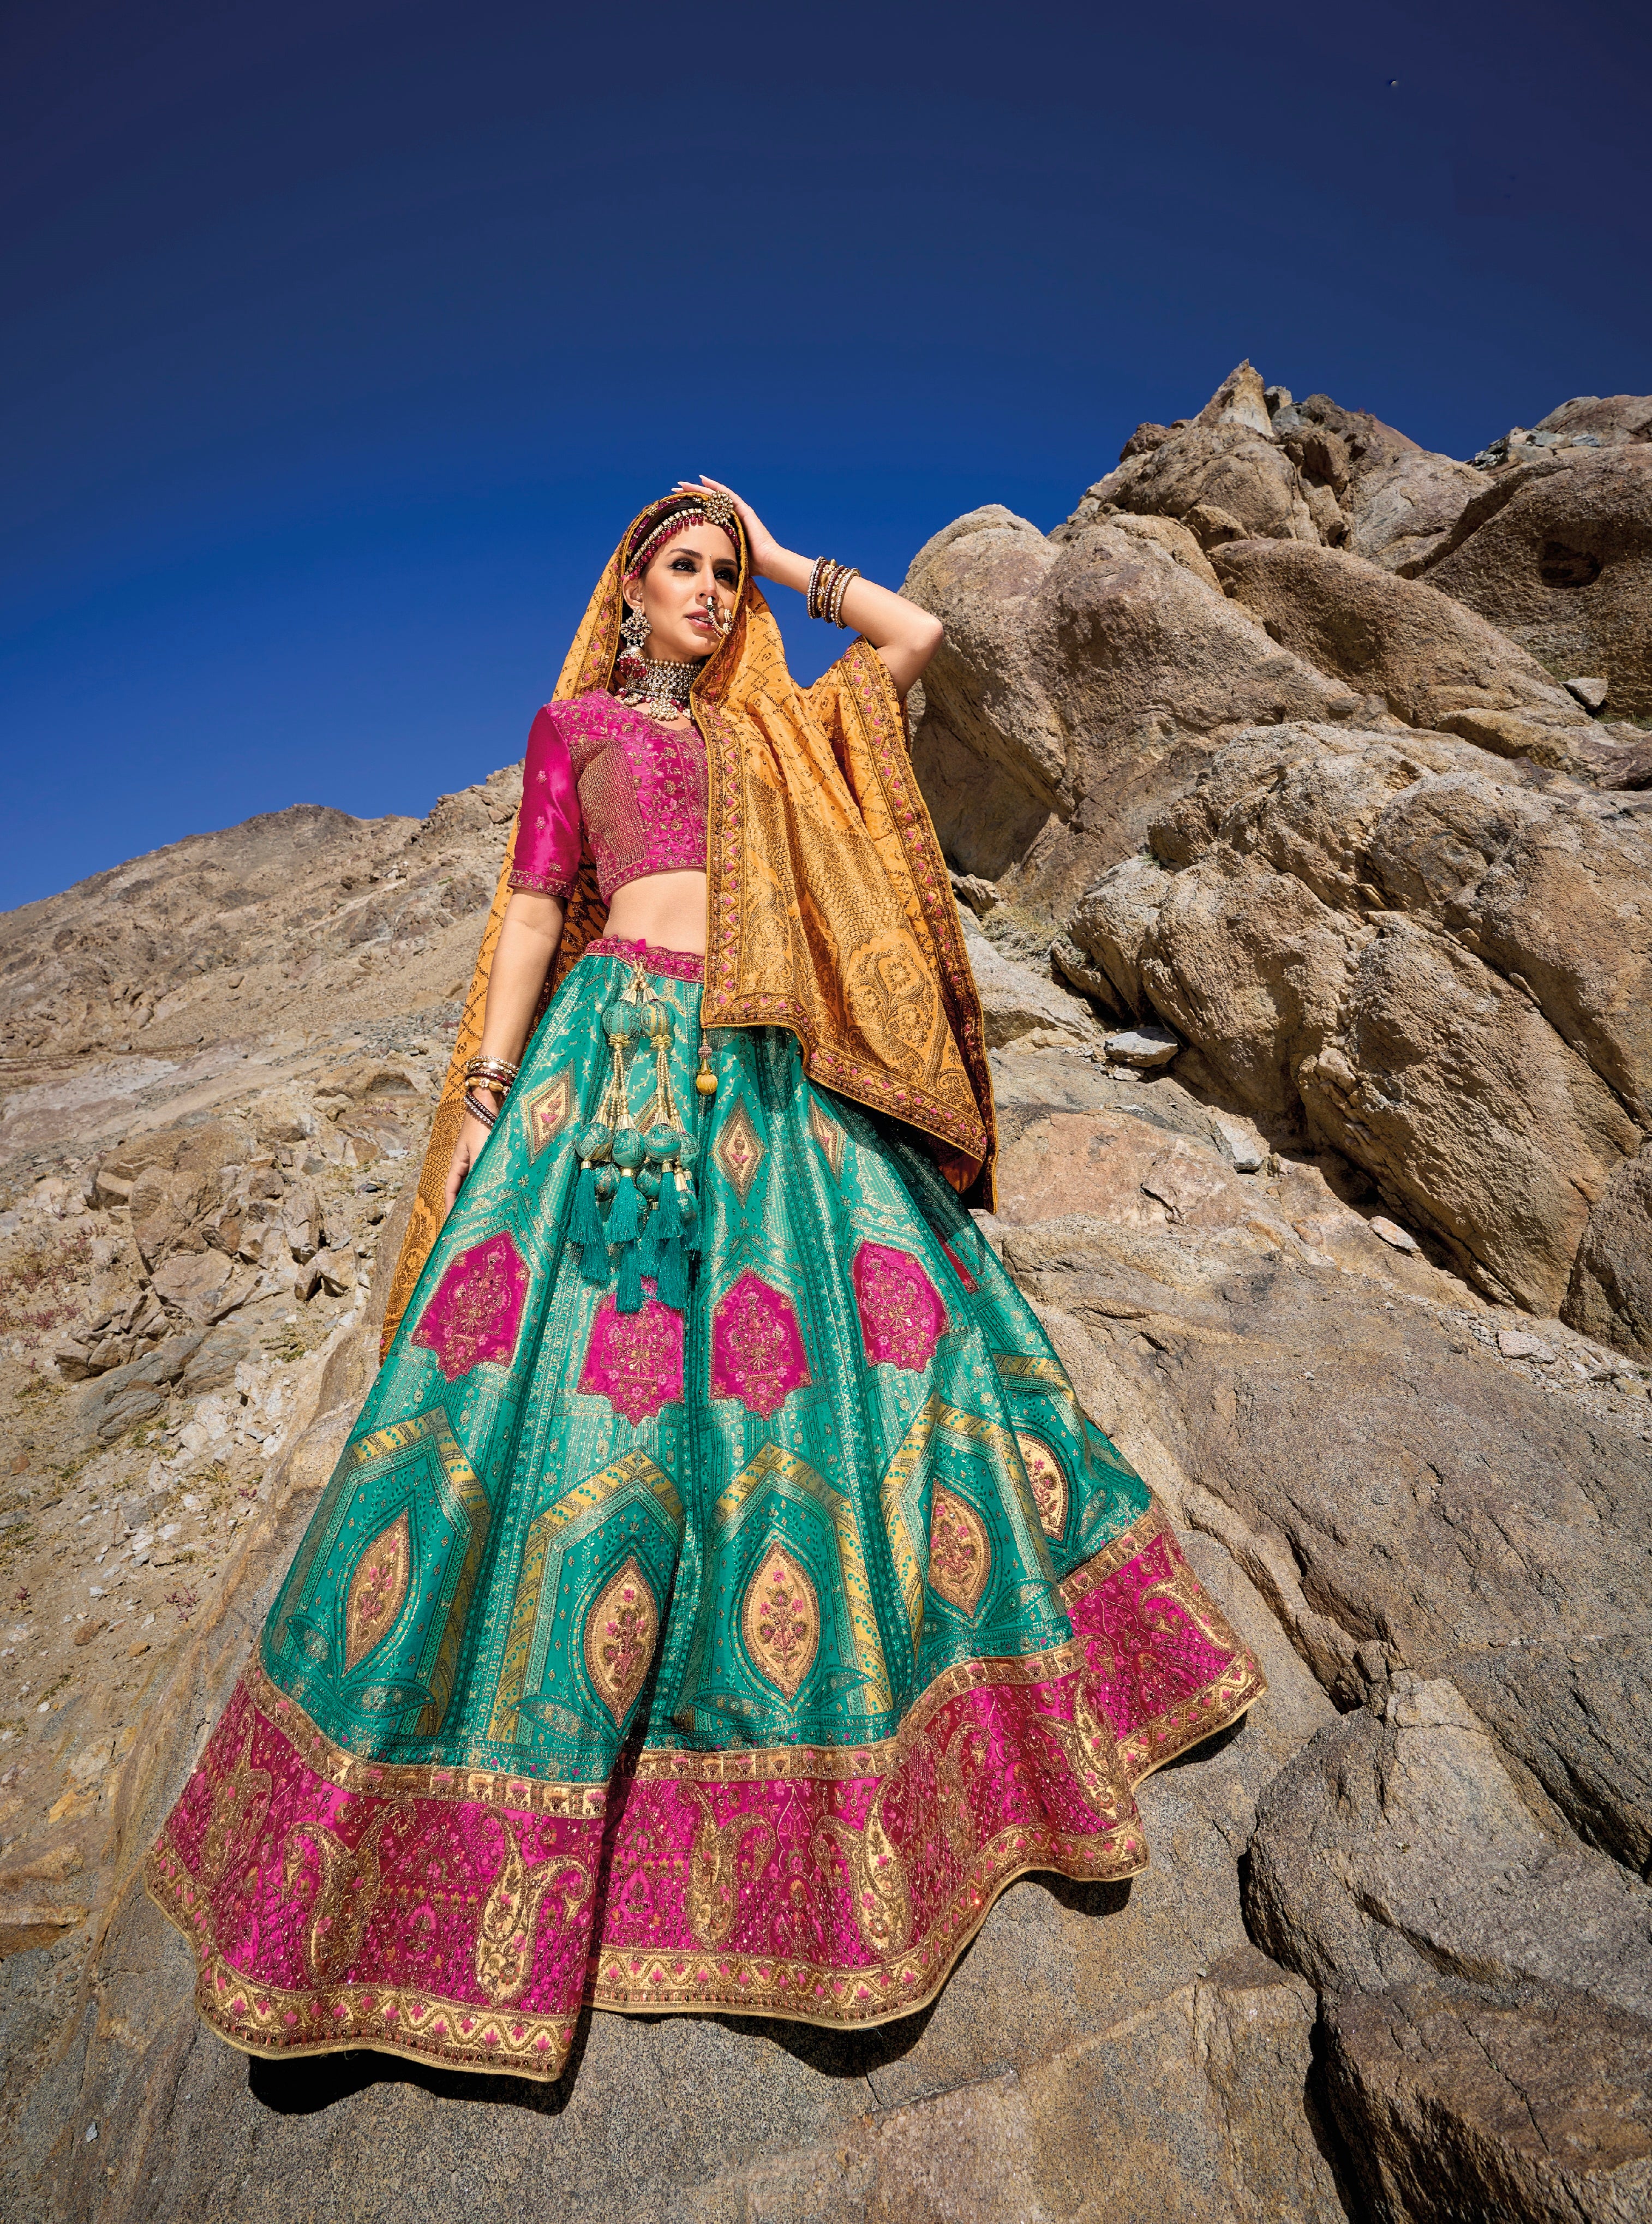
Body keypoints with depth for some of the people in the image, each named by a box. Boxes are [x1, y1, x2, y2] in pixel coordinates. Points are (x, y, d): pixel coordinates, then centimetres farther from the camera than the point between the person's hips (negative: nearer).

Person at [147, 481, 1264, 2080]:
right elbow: (533, 905, 6)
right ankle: (445, 1856, 5)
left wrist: (782, 560, 29)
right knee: (566, 1382, -10)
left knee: (891, 1338, -4)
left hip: (772, 1077, 4)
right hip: (621, 1045, -4)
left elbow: (917, 636, 23)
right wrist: (486, 1091, -4)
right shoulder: (574, 721, 18)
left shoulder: (773, 733, 27)